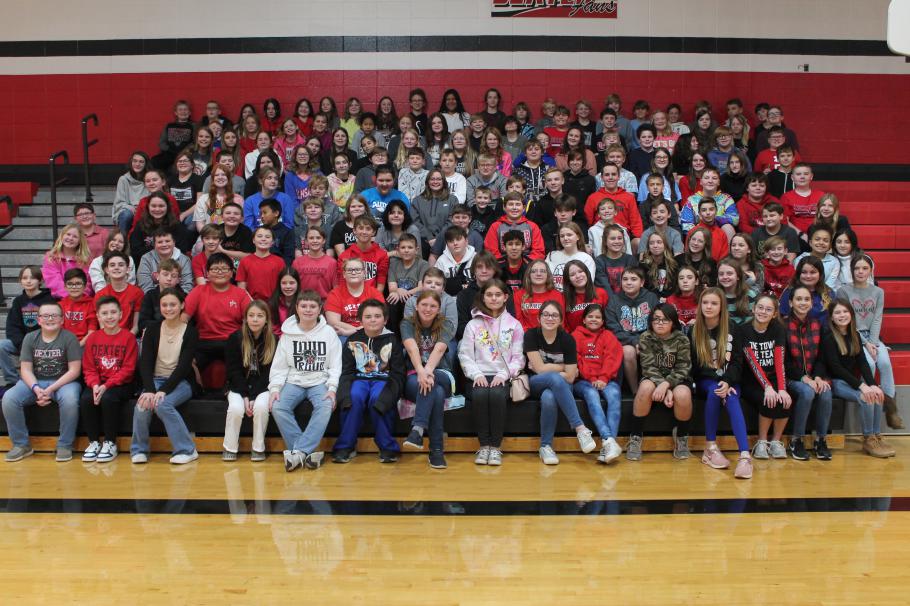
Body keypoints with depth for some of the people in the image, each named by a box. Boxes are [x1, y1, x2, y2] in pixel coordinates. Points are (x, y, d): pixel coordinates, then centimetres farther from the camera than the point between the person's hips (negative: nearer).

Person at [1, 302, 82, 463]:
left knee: (70, 400, -36)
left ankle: (65, 445, -16)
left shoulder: (69, 338, -6)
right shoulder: (30, 338, 5)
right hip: (35, 382, 4)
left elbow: (74, 370, -10)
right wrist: (36, 389, -19)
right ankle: (21, 445, -4)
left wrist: (51, 389, -19)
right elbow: (26, 369, 1)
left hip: (63, 382, -3)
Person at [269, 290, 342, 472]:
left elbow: (335, 365, 0)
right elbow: (278, 366, 6)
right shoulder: (288, 333, 6)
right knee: (277, 407, -26)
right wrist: (275, 388, -9)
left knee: (325, 406, -32)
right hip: (294, 381, 2)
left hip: (320, 381, -1)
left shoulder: (328, 332, 2)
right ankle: (306, 452, -21)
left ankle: (297, 451, -27)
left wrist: (332, 388, -15)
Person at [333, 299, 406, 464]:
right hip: (359, 379, 1)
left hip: (383, 379, -1)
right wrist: (347, 394, -15)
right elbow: (347, 372, 5)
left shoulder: (392, 340, 5)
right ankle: (346, 446, -19)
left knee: (377, 399, -34)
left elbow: (398, 374, 1)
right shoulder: (353, 340, 9)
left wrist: (389, 393, -18)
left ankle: (387, 446, -19)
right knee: (355, 397, -32)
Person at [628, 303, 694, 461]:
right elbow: (649, 367, -12)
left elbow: (683, 368, -10)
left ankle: (682, 436, -5)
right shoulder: (645, 338, -6)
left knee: (682, 395, -35)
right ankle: (635, 437, -21)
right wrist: (665, 390, -27)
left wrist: (666, 384, -29)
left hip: (676, 380, 0)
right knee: (645, 387, -35)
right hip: (653, 379, 0)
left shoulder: (682, 339, -6)